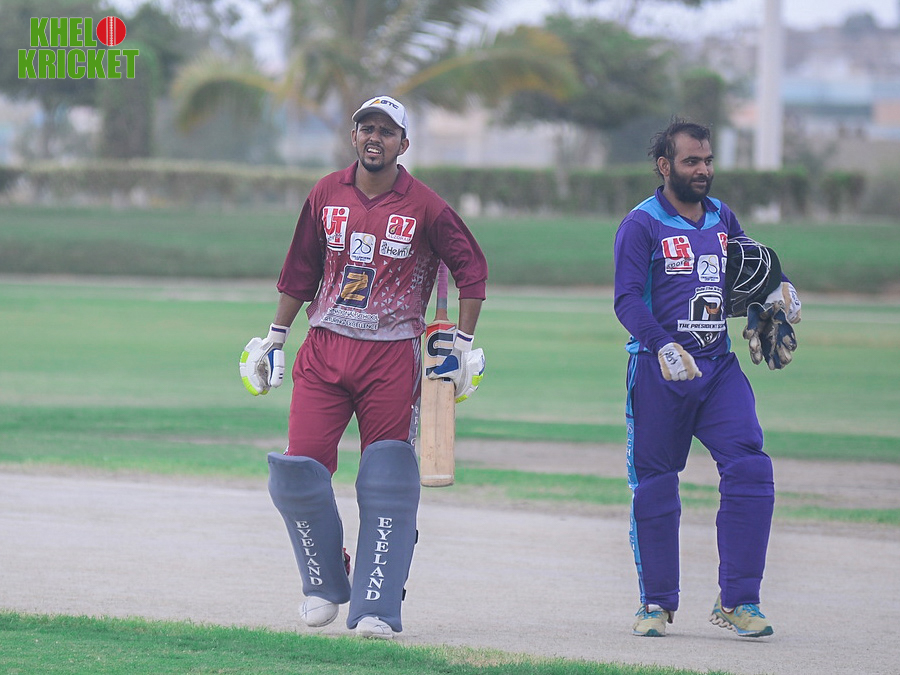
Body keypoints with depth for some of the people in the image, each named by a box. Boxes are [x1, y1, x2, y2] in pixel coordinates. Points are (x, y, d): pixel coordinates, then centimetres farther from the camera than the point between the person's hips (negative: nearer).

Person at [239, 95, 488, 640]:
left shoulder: (424, 206, -4)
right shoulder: (327, 195, 6)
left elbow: (472, 267, 5)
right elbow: (301, 270, 16)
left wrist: (464, 345, 1)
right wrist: (274, 339, 17)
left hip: (392, 359, -3)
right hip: (324, 351, 3)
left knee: (386, 485, -6)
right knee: (299, 472, -7)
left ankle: (377, 607, -3)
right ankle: (325, 585, 14)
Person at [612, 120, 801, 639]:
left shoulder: (722, 219, 13)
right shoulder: (641, 225, -5)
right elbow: (628, 300, -15)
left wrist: (778, 288, 9)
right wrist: (663, 346, -30)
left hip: (718, 367, 4)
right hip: (660, 371, -4)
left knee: (750, 468, -11)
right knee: (655, 486, 3)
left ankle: (738, 600, -6)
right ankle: (657, 602, 18)